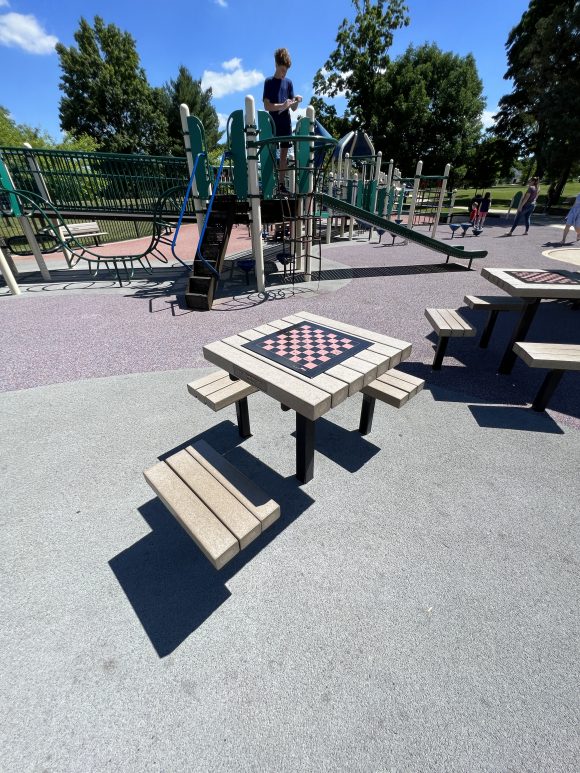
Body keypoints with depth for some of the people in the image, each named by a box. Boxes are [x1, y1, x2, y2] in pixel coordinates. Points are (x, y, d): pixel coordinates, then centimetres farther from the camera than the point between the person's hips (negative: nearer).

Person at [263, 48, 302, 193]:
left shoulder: (289, 82, 11)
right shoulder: (269, 82, 0)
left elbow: (293, 108, 8)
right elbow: (267, 106, -9)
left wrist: (297, 102, -14)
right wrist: (283, 105, -20)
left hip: (286, 124, 4)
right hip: (273, 124, -4)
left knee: (284, 153, 3)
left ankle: (281, 183, 6)